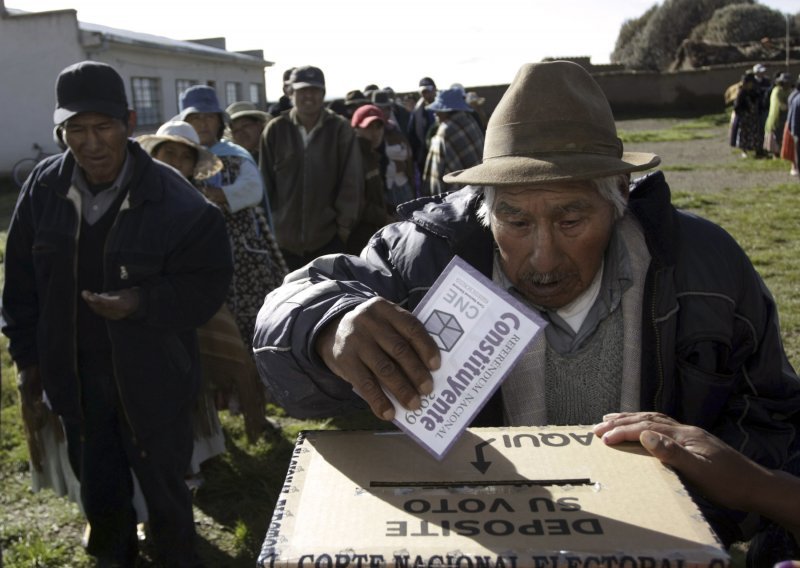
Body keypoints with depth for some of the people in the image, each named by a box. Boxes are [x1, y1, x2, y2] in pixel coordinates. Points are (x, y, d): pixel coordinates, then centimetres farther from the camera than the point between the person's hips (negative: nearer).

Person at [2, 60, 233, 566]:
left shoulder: (175, 200, -19)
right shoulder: (44, 188, -4)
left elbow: (209, 284, -15)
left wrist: (143, 303, -29)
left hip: (152, 381, -4)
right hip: (75, 378, 4)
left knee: (165, 493, 14)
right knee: (99, 495, 23)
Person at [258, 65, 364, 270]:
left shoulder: (340, 129, -3)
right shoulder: (276, 130, 1)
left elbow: (351, 181, -2)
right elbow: (265, 181, 6)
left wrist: (345, 223, -5)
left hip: (328, 237, -1)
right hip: (284, 238, 2)